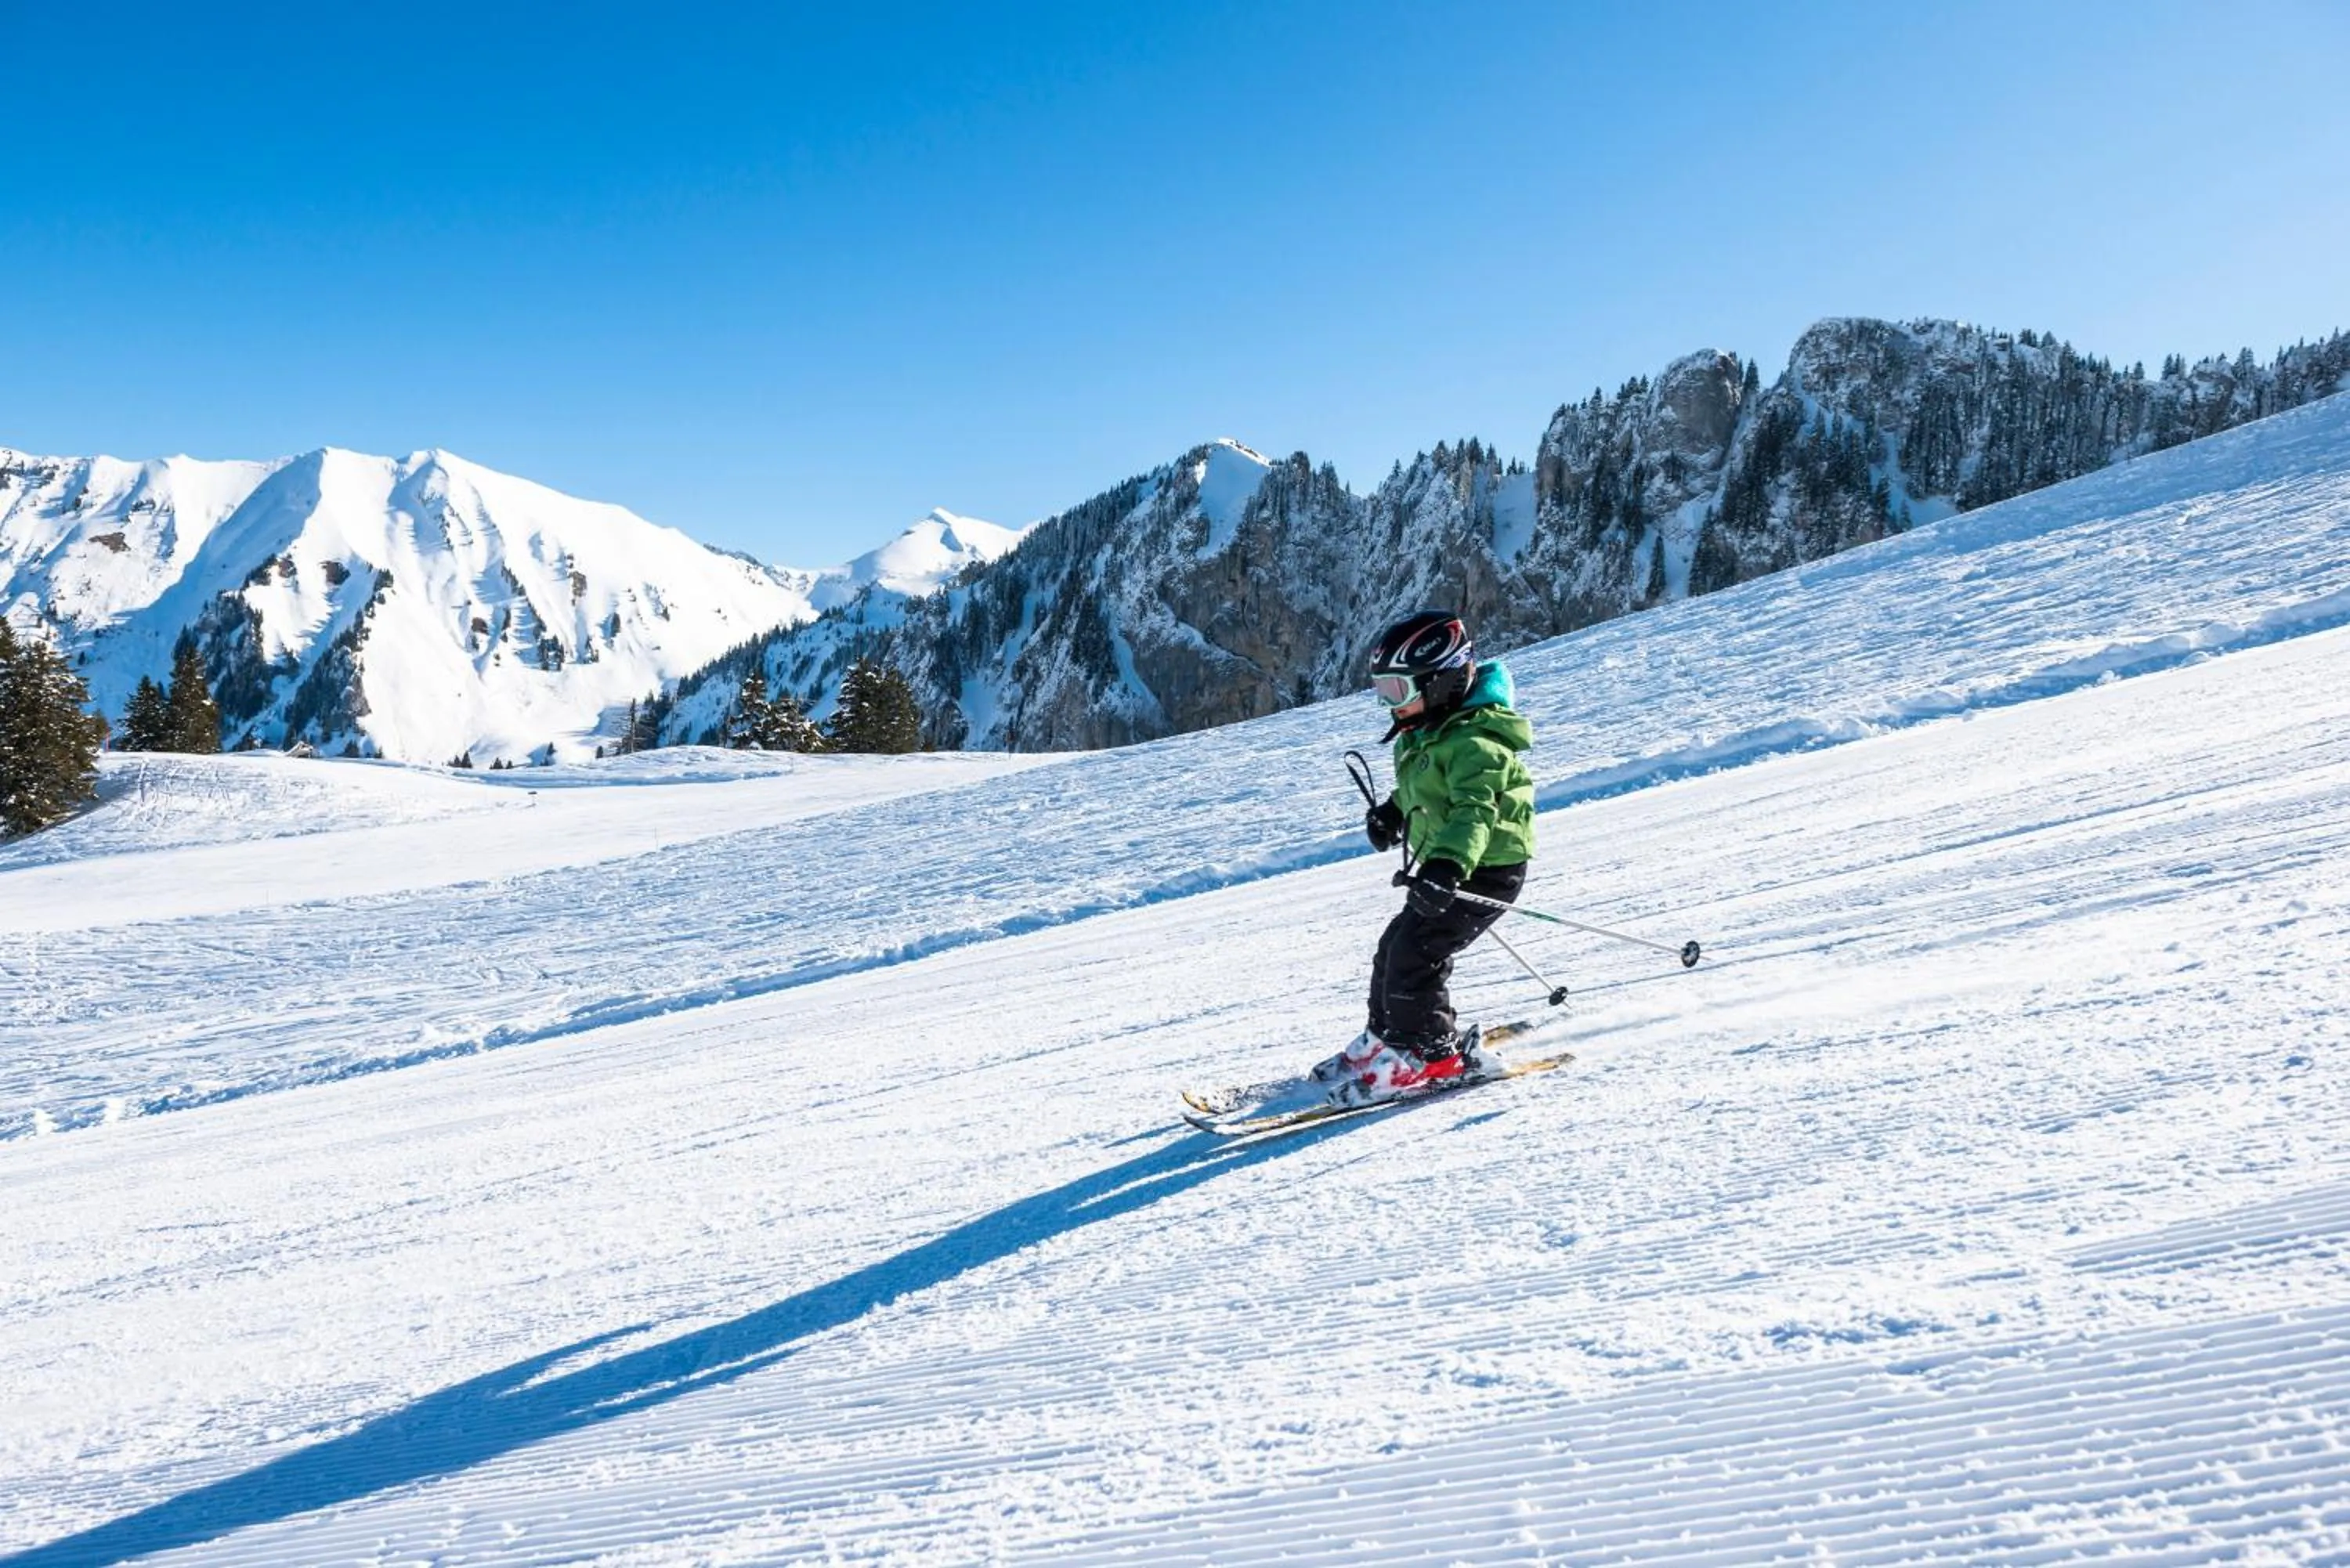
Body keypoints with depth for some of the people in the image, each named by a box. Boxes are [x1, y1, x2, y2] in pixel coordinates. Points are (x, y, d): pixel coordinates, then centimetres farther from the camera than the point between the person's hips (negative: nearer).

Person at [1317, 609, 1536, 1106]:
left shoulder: (1473, 742, -23)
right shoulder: (1426, 733, 10)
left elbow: (1475, 811, -38)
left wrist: (1447, 867, -50)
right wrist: (1394, 812, 21)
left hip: (1485, 870, -10)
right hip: (1447, 863, 10)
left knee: (1413, 957, -14)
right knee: (1394, 948, 13)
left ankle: (1433, 1054, 0)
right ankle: (1385, 1039, 27)